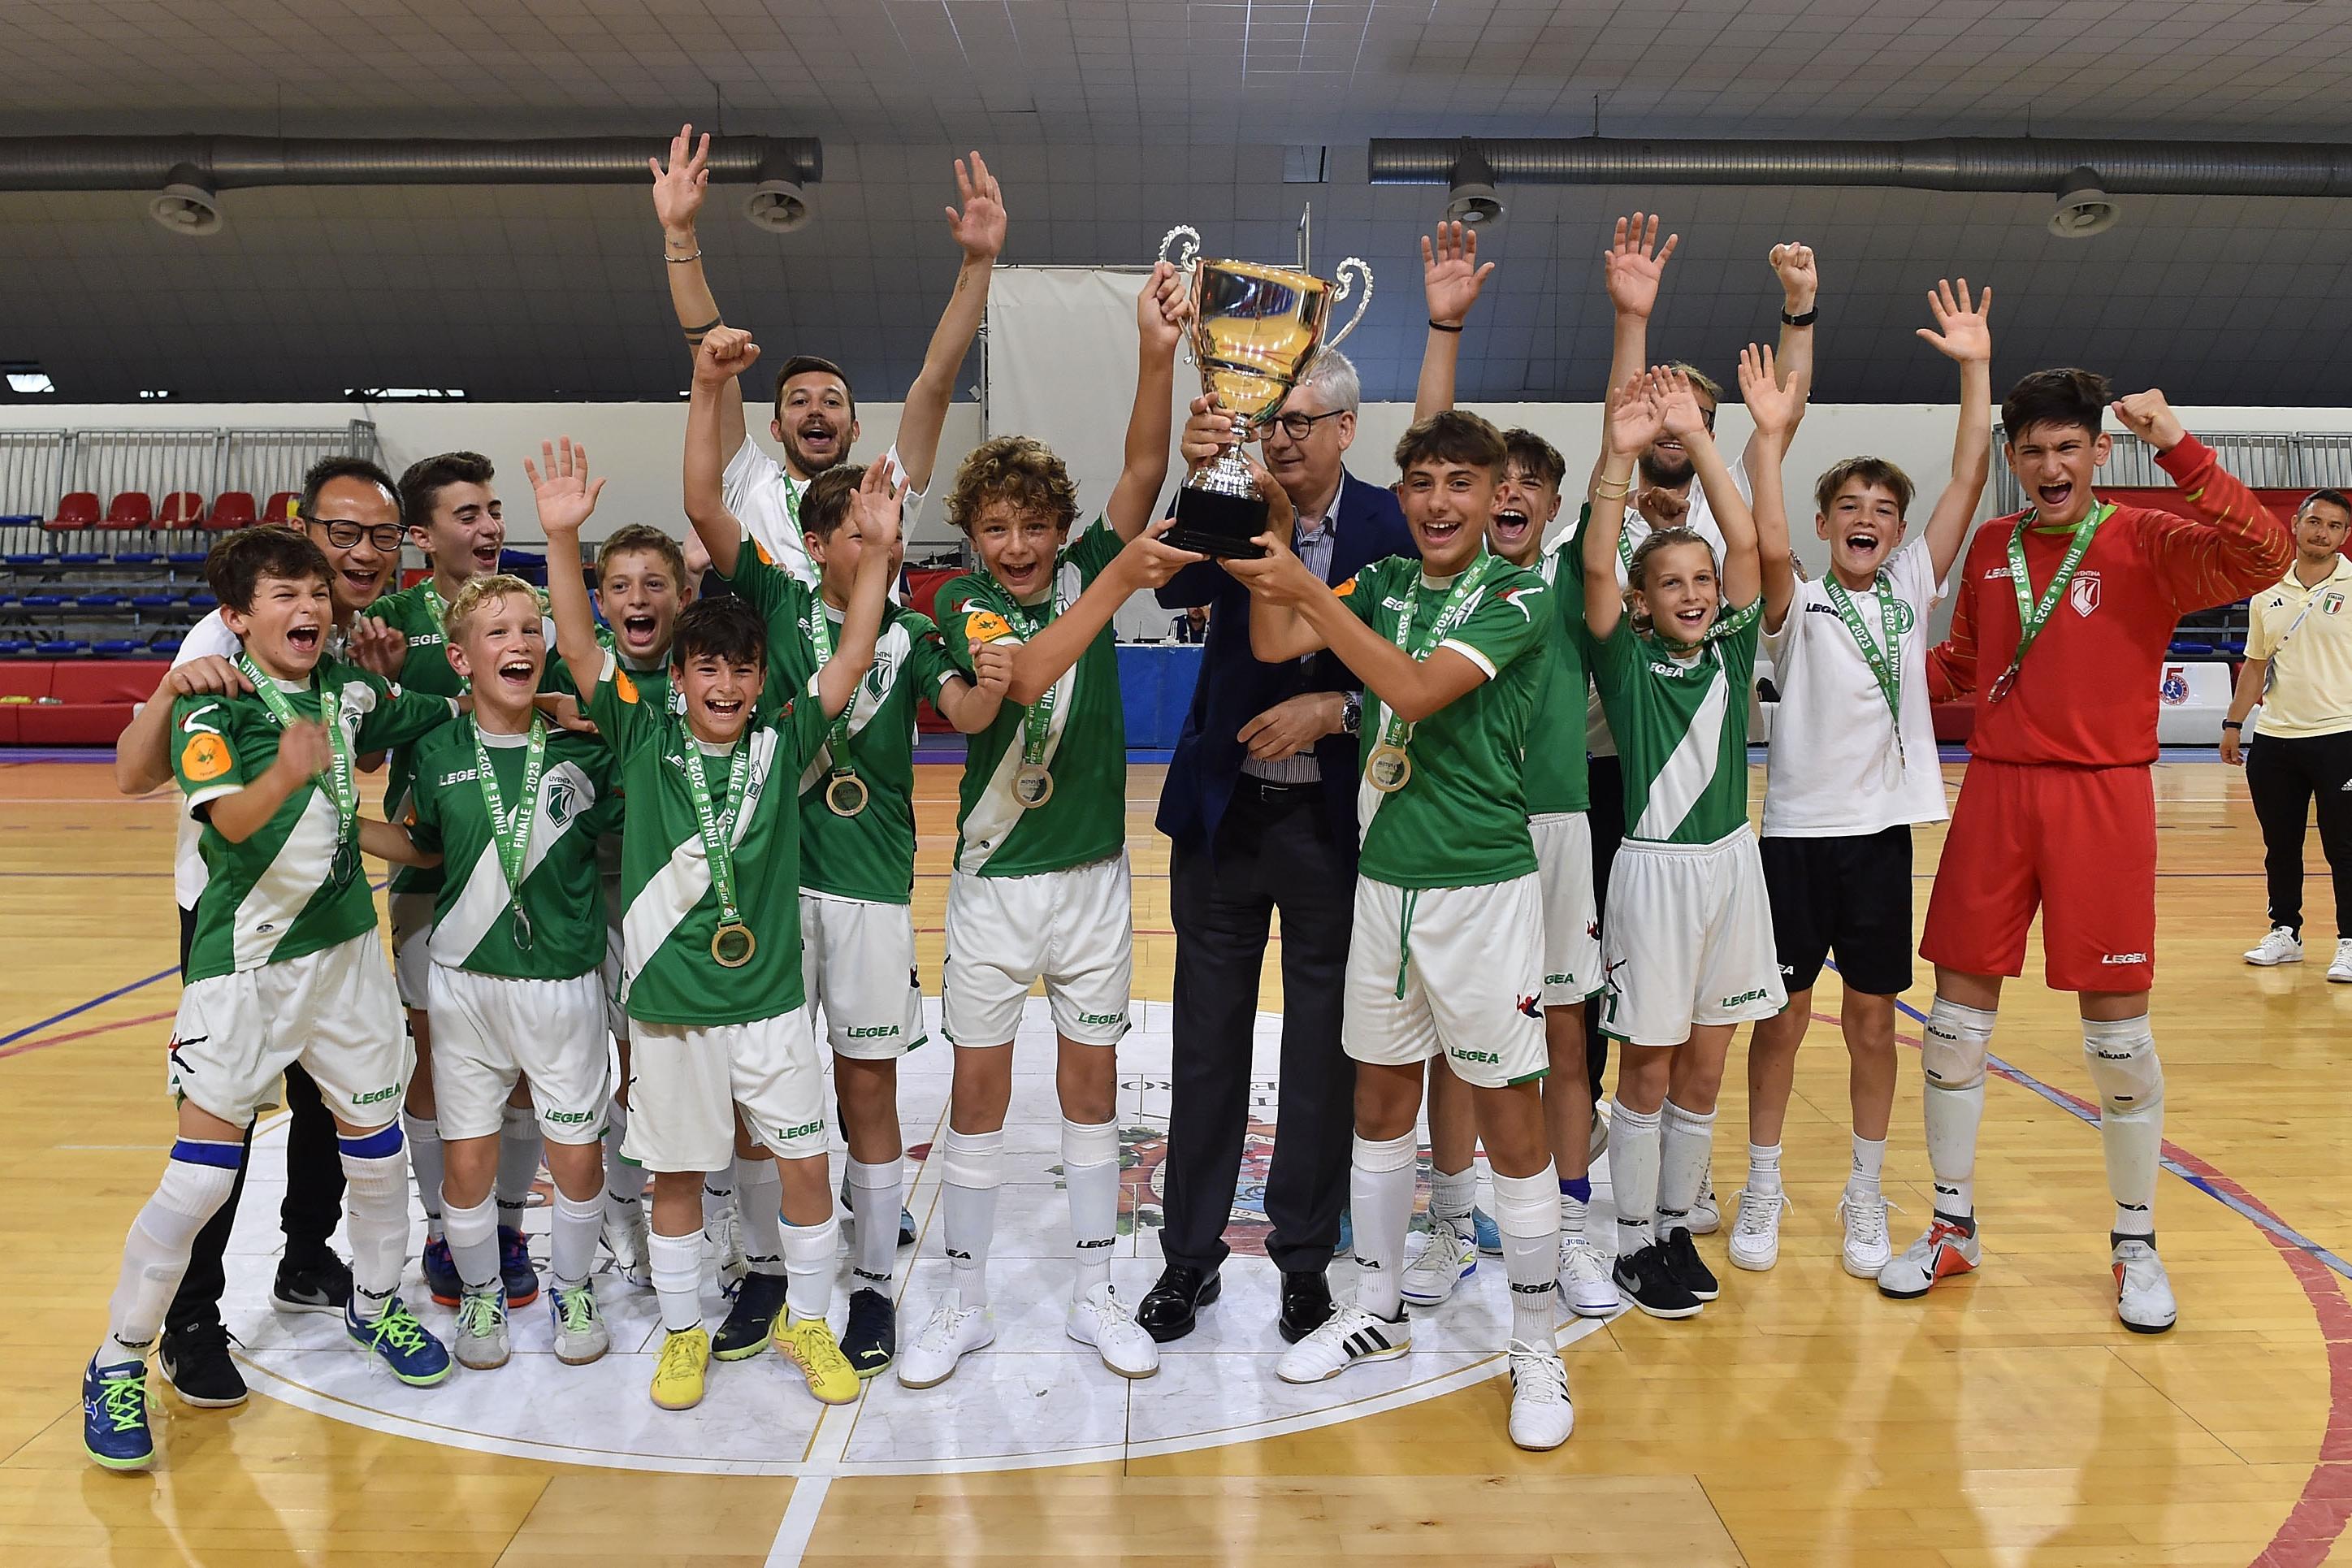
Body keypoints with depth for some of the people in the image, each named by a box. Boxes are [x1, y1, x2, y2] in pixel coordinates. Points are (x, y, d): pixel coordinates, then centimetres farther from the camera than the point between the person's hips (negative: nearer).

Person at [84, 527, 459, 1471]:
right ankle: (117, 1364, 16)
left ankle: (374, 1305, 36)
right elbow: (230, 817, -32)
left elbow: (443, 718, 17)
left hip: (345, 946, 5)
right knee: (202, 1173, -5)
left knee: (375, 1140, 14)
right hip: (243, 962, -5)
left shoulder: (348, 688, 0)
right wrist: (286, 774, -51)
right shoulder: (213, 705, -15)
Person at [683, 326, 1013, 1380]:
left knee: (867, 1084, 6)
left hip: (870, 879, -1)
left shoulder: (909, 632, 2)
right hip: (772, 869, 1)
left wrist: (990, 687, -38)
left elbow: (960, 710, -15)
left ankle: (873, 1288, 19)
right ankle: (767, 1272, 26)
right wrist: (712, 379, -13)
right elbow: (705, 503, -5)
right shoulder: (778, 601, 4)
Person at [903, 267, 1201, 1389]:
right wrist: (1122, 581, -35)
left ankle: (1095, 1295, 24)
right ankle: (964, 1304, 23)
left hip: (1094, 874, 2)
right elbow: (1022, 678, -27)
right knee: (978, 1088, 7)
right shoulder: (962, 602, -6)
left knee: (1091, 1085, 11)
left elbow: (1143, 474, -14)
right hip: (994, 877, -2)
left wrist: (1158, 355, -28)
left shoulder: (1088, 568, 1)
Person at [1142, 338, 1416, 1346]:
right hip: (1224, 809, 1)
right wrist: (1201, 477, -35)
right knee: (1208, 1042, 11)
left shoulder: (1390, 526, -5)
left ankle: (1306, 1255, 27)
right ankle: (1190, 1252, 26)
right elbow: (1177, 589, -22)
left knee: (1324, 1049, 10)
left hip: (1331, 819, -1)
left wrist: (1332, 709, -18)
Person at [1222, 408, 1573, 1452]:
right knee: (1381, 1098, 14)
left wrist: (1307, 590, -25)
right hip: (1383, 876, 5)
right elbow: (1274, 646, 0)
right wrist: (1269, 543, -10)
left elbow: (1416, 691, -22)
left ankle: (1537, 1349, 17)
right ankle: (1378, 1309, 31)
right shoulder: (1384, 583, 9)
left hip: (1481, 885, -5)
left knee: (1509, 1114, 1)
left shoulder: (1516, 598, -8)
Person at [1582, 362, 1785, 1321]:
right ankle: (1634, 1243, 16)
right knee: (1648, 1066, 4)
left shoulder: (1730, 650, 5)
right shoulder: (1627, 656, -4)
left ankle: (1676, 1224, 26)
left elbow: (1748, 543, -4)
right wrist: (1622, 455, -29)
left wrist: (1698, 439, -10)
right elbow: (1595, 567, -20)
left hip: (1731, 862, 4)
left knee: (1703, 1066, 11)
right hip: (1655, 867, -4)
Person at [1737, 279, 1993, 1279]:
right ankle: (1763, 1188, 19)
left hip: (1883, 828, 3)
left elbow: (1969, 480, 0)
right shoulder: (1796, 604, -3)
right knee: (1783, 1014, 6)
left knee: (1872, 1017, 11)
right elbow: (1766, 545, -25)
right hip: (1797, 829, -3)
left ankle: (1865, 1196, 24)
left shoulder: (1911, 590, 6)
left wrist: (1975, 369, -5)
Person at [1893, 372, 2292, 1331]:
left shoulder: (2145, 543, -3)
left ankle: (2135, 1247, 24)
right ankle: (1952, 1228, 23)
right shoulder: (1990, 548, 9)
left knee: (2118, 1029, 4)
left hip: (2102, 800, -3)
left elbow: (2262, 557, -22)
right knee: (1957, 1016, 6)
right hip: (1995, 793, 4)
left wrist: (2178, 447, -26)